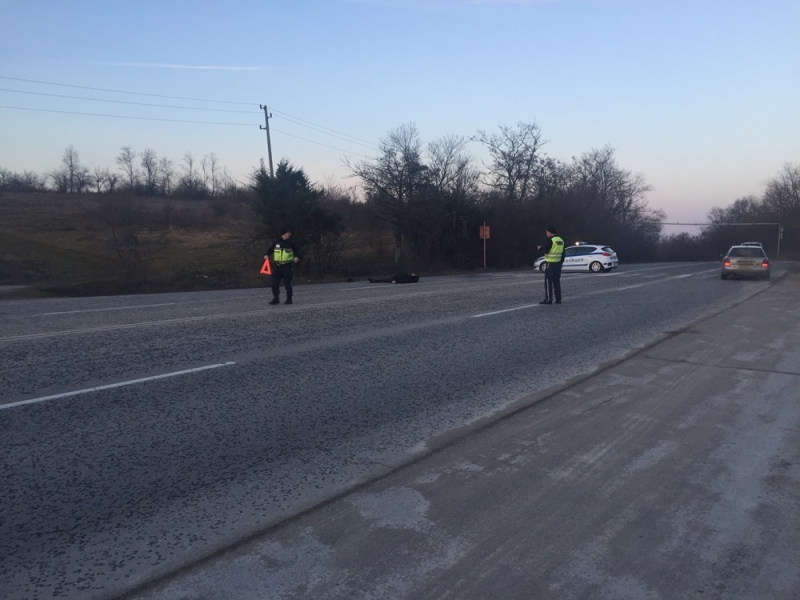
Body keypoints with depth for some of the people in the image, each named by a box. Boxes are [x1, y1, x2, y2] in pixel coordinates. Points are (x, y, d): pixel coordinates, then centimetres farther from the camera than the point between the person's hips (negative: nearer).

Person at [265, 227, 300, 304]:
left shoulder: (291, 243, 1)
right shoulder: (276, 242, 3)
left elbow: (296, 252, 3)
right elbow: (270, 250, 12)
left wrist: (296, 257, -17)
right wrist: (267, 255, -6)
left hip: (287, 266, -2)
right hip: (277, 266, 2)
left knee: (288, 283, 0)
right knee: (275, 283, 3)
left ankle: (289, 299, 10)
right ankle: (276, 298, 14)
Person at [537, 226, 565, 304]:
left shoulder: (550, 240, -13)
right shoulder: (561, 240, 13)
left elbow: (546, 250, -17)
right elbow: (563, 253, 17)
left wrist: (540, 248, 3)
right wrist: (561, 262, 24)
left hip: (550, 263, -8)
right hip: (558, 263, 8)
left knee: (548, 282, -4)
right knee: (557, 281, 11)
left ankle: (548, 299, -5)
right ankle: (558, 299, 10)